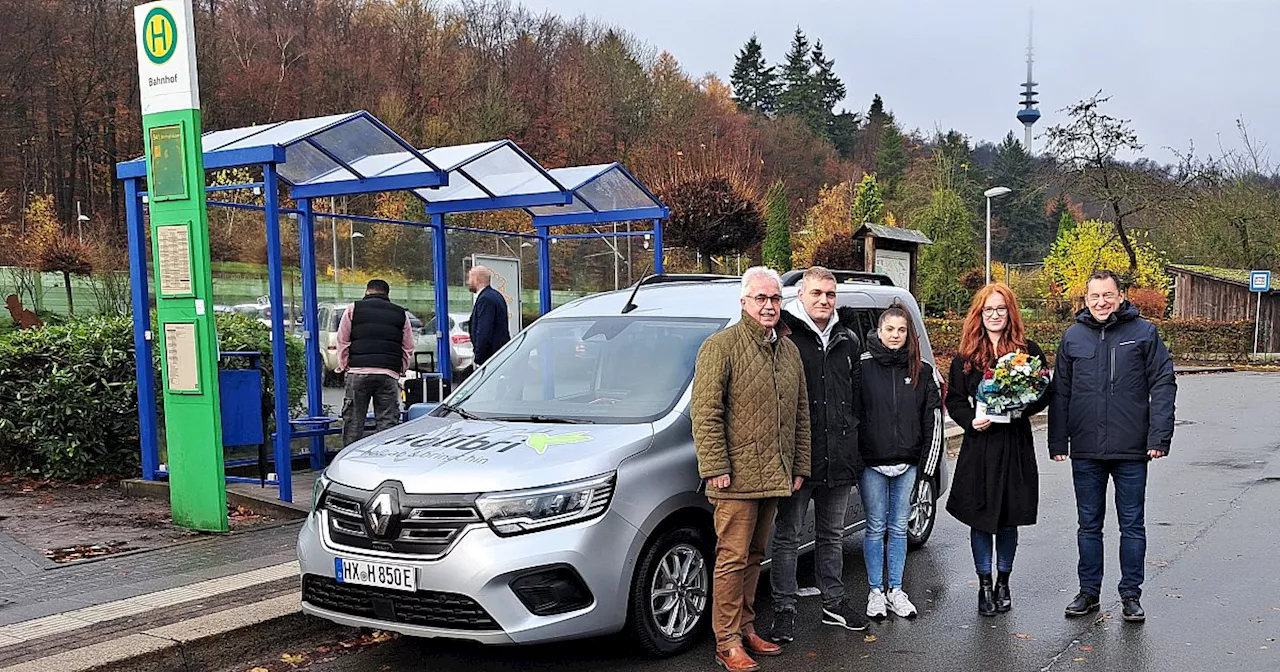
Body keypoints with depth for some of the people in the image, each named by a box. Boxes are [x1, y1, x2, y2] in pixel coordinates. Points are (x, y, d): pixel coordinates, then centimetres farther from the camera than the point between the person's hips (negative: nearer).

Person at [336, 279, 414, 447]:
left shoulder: (353, 309, 10)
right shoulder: (401, 314, 15)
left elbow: (343, 342, 7)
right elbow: (408, 349, 13)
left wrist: (344, 366, 15)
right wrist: (401, 370, 18)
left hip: (358, 372, -1)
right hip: (389, 375, 1)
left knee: (353, 421, 5)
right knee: (387, 422, 2)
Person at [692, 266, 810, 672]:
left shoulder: (789, 350, 15)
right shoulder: (721, 346, -7)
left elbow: (800, 413, 19)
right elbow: (705, 412, -12)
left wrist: (799, 466, 15)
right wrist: (715, 467, -16)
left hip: (774, 477, 7)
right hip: (737, 477, -7)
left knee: (753, 556, 15)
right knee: (733, 558, -4)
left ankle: (746, 628, 26)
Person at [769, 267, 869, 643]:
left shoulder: (848, 341, 12)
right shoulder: (785, 334, -7)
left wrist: (851, 436, 14)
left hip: (838, 456, 6)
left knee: (833, 535, 17)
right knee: (788, 536, 3)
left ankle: (833, 604, 30)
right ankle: (784, 611, 11)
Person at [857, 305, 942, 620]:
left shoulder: (922, 371, 5)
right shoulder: (863, 367, -3)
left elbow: (933, 420, 7)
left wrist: (927, 466, 2)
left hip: (908, 464, 2)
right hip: (872, 463, -2)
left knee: (899, 528, 10)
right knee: (875, 527, 5)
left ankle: (895, 590, 21)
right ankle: (876, 591, 16)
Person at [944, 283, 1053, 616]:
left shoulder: (1028, 351, 3)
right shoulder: (966, 356, 5)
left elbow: (1046, 392, 5)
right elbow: (954, 400, 6)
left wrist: (1024, 407, -14)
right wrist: (971, 420, -13)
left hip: (1016, 445, 0)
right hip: (979, 445, 0)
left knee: (1009, 519, 9)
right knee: (980, 518, 4)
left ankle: (1003, 582, 26)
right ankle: (984, 585, 17)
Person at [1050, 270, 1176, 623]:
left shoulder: (1143, 332, -1)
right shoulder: (1073, 337, 6)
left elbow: (1163, 384, -3)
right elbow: (1060, 392, 9)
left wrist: (1159, 436, -10)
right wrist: (1058, 441, 5)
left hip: (1131, 450, -2)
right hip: (1085, 452, 2)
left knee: (1132, 525, 8)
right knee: (1089, 525, 12)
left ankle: (1131, 594, 19)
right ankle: (1089, 591, 23)